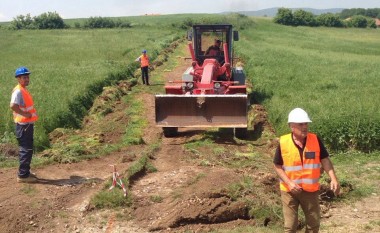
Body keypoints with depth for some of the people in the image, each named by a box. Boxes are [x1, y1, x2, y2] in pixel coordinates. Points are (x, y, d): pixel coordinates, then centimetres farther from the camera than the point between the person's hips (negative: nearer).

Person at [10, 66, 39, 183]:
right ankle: (22, 175, 3)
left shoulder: (24, 90, 14)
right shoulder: (18, 91, -17)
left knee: (28, 149, 17)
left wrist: (31, 113, 9)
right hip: (23, 125, -10)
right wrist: (25, 114, -22)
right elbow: (13, 106, -31)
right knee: (26, 149, -5)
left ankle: (26, 172, 27)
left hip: (28, 124, 10)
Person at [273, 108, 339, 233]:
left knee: (314, 223, 15)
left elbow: (325, 160, -4)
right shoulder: (283, 142, -12)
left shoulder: (315, 140, -8)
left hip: (311, 189, 2)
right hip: (289, 190, -2)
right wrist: (289, 183, -18)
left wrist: (333, 178, -18)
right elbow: (277, 166, -5)